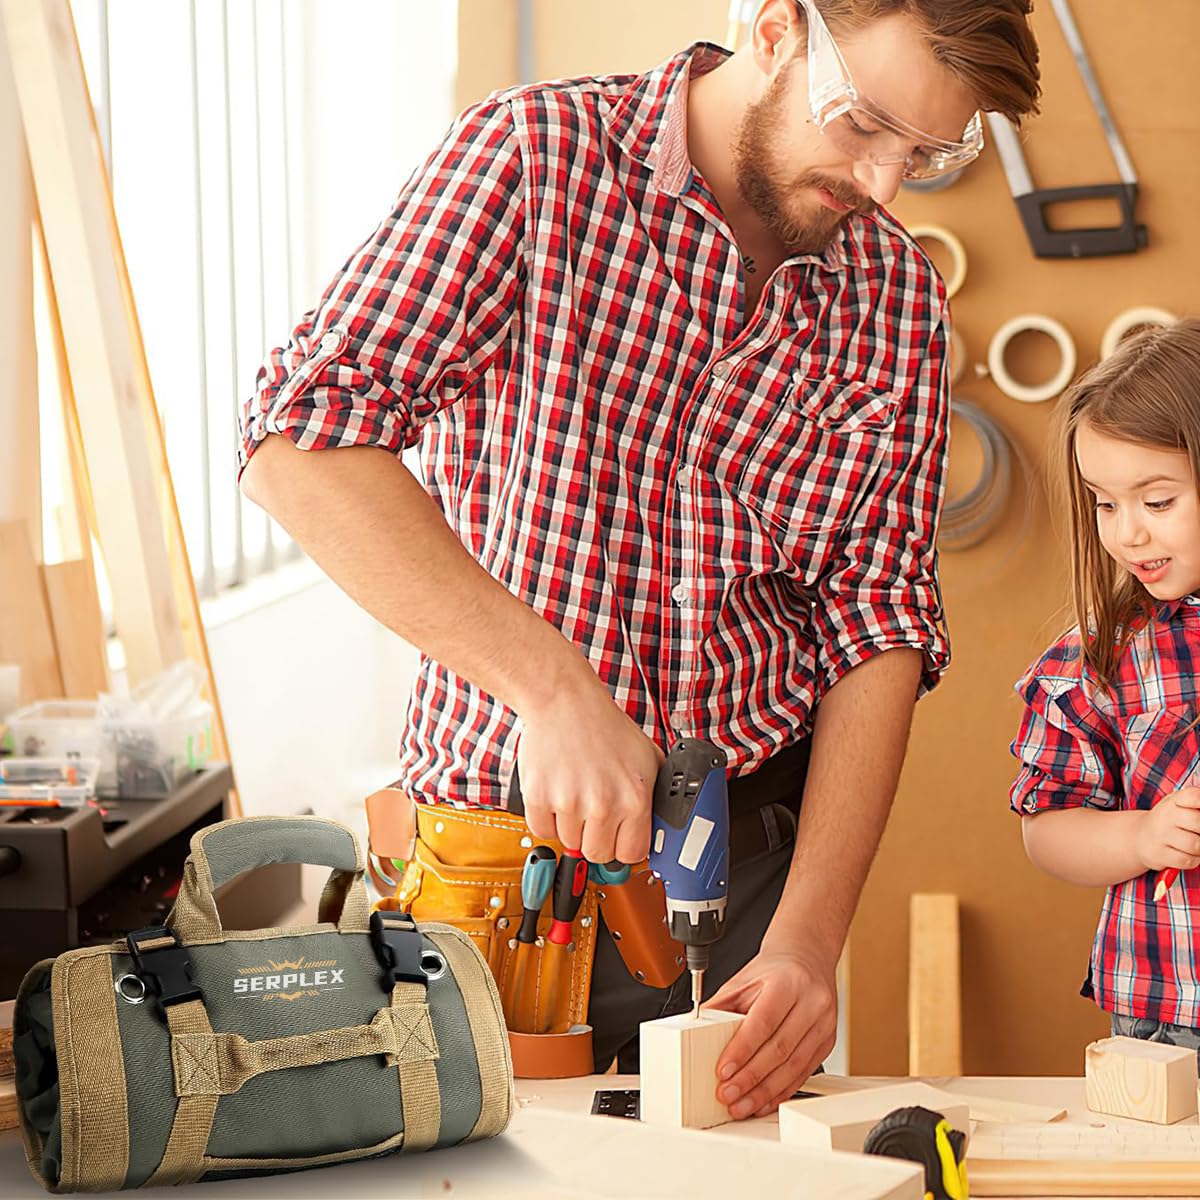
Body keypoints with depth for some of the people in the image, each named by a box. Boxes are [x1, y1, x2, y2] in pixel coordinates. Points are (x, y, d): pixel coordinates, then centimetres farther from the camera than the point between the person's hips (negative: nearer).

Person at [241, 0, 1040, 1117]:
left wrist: (808, 939, -16)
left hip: (762, 847, 3)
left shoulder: (897, 298, 1)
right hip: (504, 845, -3)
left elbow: (879, 625, -3)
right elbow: (301, 437, -23)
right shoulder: (536, 155, -11)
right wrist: (553, 688, -30)